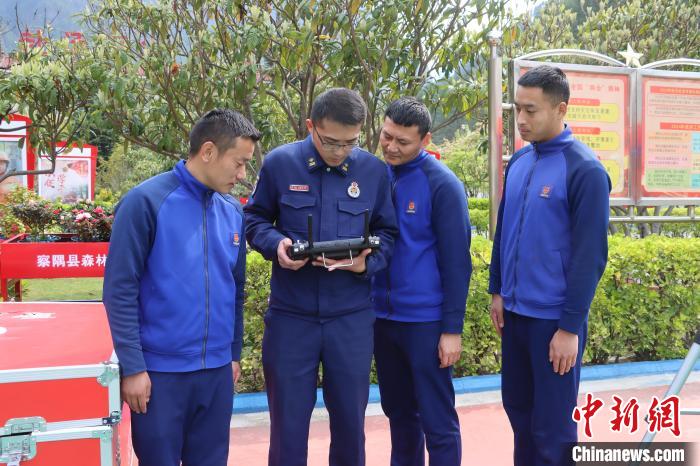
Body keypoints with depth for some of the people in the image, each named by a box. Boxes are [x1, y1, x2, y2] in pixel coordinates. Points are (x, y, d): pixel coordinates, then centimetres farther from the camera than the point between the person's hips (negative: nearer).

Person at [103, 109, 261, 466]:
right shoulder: (146, 202, -11)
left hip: (217, 370, 5)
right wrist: (133, 367, -13)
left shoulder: (232, 211, 6)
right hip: (159, 371, -5)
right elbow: (120, 290, -12)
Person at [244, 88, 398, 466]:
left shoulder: (374, 170, 0)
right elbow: (255, 220, 6)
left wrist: (367, 262, -13)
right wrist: (276, 244, -15)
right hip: (290, 314, -1)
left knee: (350, 418, 15)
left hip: (352, 316, 1)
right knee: (288, 420, 10)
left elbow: (386, 233, 8)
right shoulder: (279, 163, -4)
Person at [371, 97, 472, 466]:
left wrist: (452, 329, -12)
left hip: (426, 320, -5)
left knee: (437, 420, 3)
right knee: (398, 411, 18)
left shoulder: (442, 184, -11)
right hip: (382, 317, 5)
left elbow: (456, 261, -11)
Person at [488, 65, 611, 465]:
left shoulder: (585, 170, -14)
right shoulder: (519, 161, 6)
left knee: (552, 425, 6)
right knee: (518, 408, 19)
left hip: (554, 317, -6)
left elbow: (591, 255, -15)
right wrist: (497, 291, 13)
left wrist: (570, 326, -16)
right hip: (515, 311, 7)